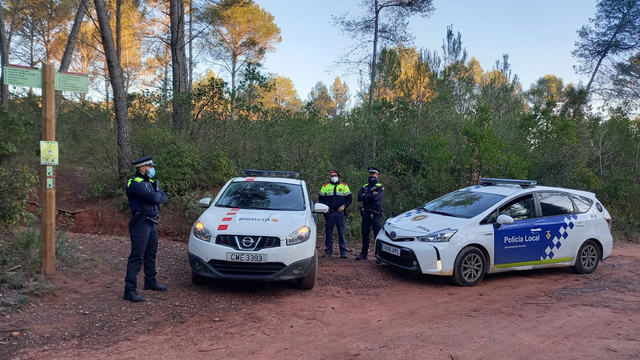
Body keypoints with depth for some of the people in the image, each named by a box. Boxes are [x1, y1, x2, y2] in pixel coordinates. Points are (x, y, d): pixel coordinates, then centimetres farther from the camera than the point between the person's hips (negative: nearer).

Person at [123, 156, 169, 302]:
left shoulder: (150, 182, 14)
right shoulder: (134, 183, -14)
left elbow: (164, 197, 7)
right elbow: (153, 197, -25)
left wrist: (156, 195, -12)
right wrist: (158, 194, -3)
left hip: (152, 223, 9)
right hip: (140, 223, -9)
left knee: (151, 254, 19)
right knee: (137, 256, -9)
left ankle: (150, 282, 33)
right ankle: (130, 290, -6)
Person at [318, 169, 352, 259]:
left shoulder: (344, 186, 10)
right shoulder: (325, 186, 11)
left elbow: (349, 198, 9)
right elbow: (321, 199, 13)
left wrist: (344, 205, -7)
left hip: (340, 212, -1)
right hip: (329, 213, 1)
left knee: (341, 233, -1)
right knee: (328, 233, 3)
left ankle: (343, 252, 3)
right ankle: (328, 251, 11)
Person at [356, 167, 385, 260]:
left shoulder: (380, 187, 3)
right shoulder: (364, 187, 16)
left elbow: (375, 197, -17)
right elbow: (359, 197, -2)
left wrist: (365, 196, -5)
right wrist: (371, 196, -10)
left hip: (375, 215, -4)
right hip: (365, 214, 5)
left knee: (378, 235, -6)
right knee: (365, 235, 10)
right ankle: (364, 254, 19)